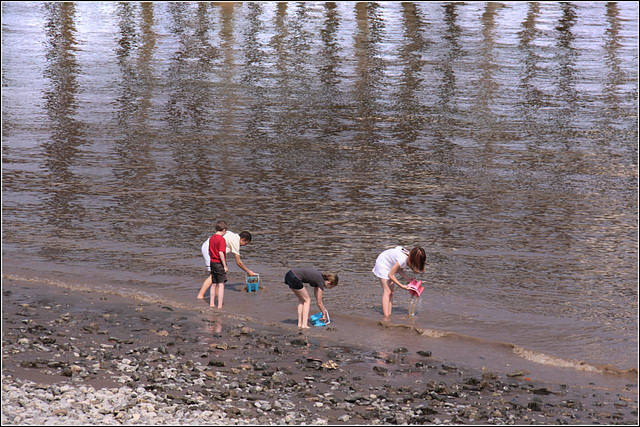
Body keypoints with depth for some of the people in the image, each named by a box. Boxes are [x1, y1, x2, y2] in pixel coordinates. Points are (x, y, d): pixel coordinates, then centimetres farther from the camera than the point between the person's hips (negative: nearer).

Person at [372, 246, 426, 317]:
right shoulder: (402, 259, -36)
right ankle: (386, 317, -17)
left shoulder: (409, 257, -13)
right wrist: (402, 286, -26)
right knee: (387, 291, -14)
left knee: (391, 292, 4)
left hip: (390, 266, 9)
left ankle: (389, 314, 4)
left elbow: (399, 269, -2)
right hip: (382, 264, -9)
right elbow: (390, 275, -29)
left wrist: (408, 279, -14)